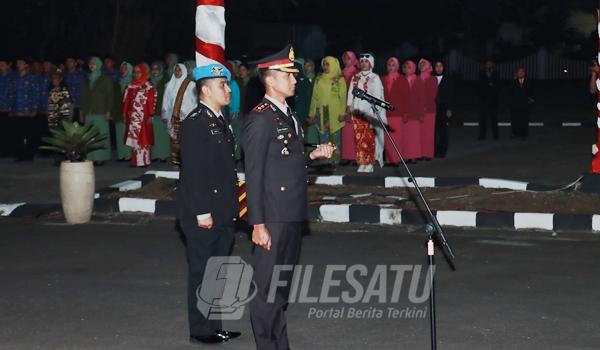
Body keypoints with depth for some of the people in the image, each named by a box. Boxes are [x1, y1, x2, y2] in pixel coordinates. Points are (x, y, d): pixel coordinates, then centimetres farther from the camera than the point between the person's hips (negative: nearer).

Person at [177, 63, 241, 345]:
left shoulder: (220, 122, 15)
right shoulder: (195, 123, -14)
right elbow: (193, 171, -19)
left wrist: (230, 208, 17)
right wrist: (202, 212, -21)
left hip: (223, 214, 9)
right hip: (203, 215, -9)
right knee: (201, 271, 0)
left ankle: (215, 326, 24)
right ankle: (200, 330, 9)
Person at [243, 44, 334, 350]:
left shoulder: (288, 114, 14)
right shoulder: (260, 119, -14)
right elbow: (254, 175, -17)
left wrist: (314, 155, 6)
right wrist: (257, 224, -19)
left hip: (293, 214, 9)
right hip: (273, 217, -9)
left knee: (284, 282, 17)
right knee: (267, 286, -1)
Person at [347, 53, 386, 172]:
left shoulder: (375, 78, 1)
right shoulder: (355, 77, 15)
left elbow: (377, 95, -3)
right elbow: (351, 93, 15)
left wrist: (373, 111, -10)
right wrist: (350, 107, 5)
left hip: (369, 112, -4)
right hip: (357, 112, 4)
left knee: (369, 138, -6)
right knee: (358, 138, -1)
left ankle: (369, 163, -4)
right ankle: (361, 163, 1)